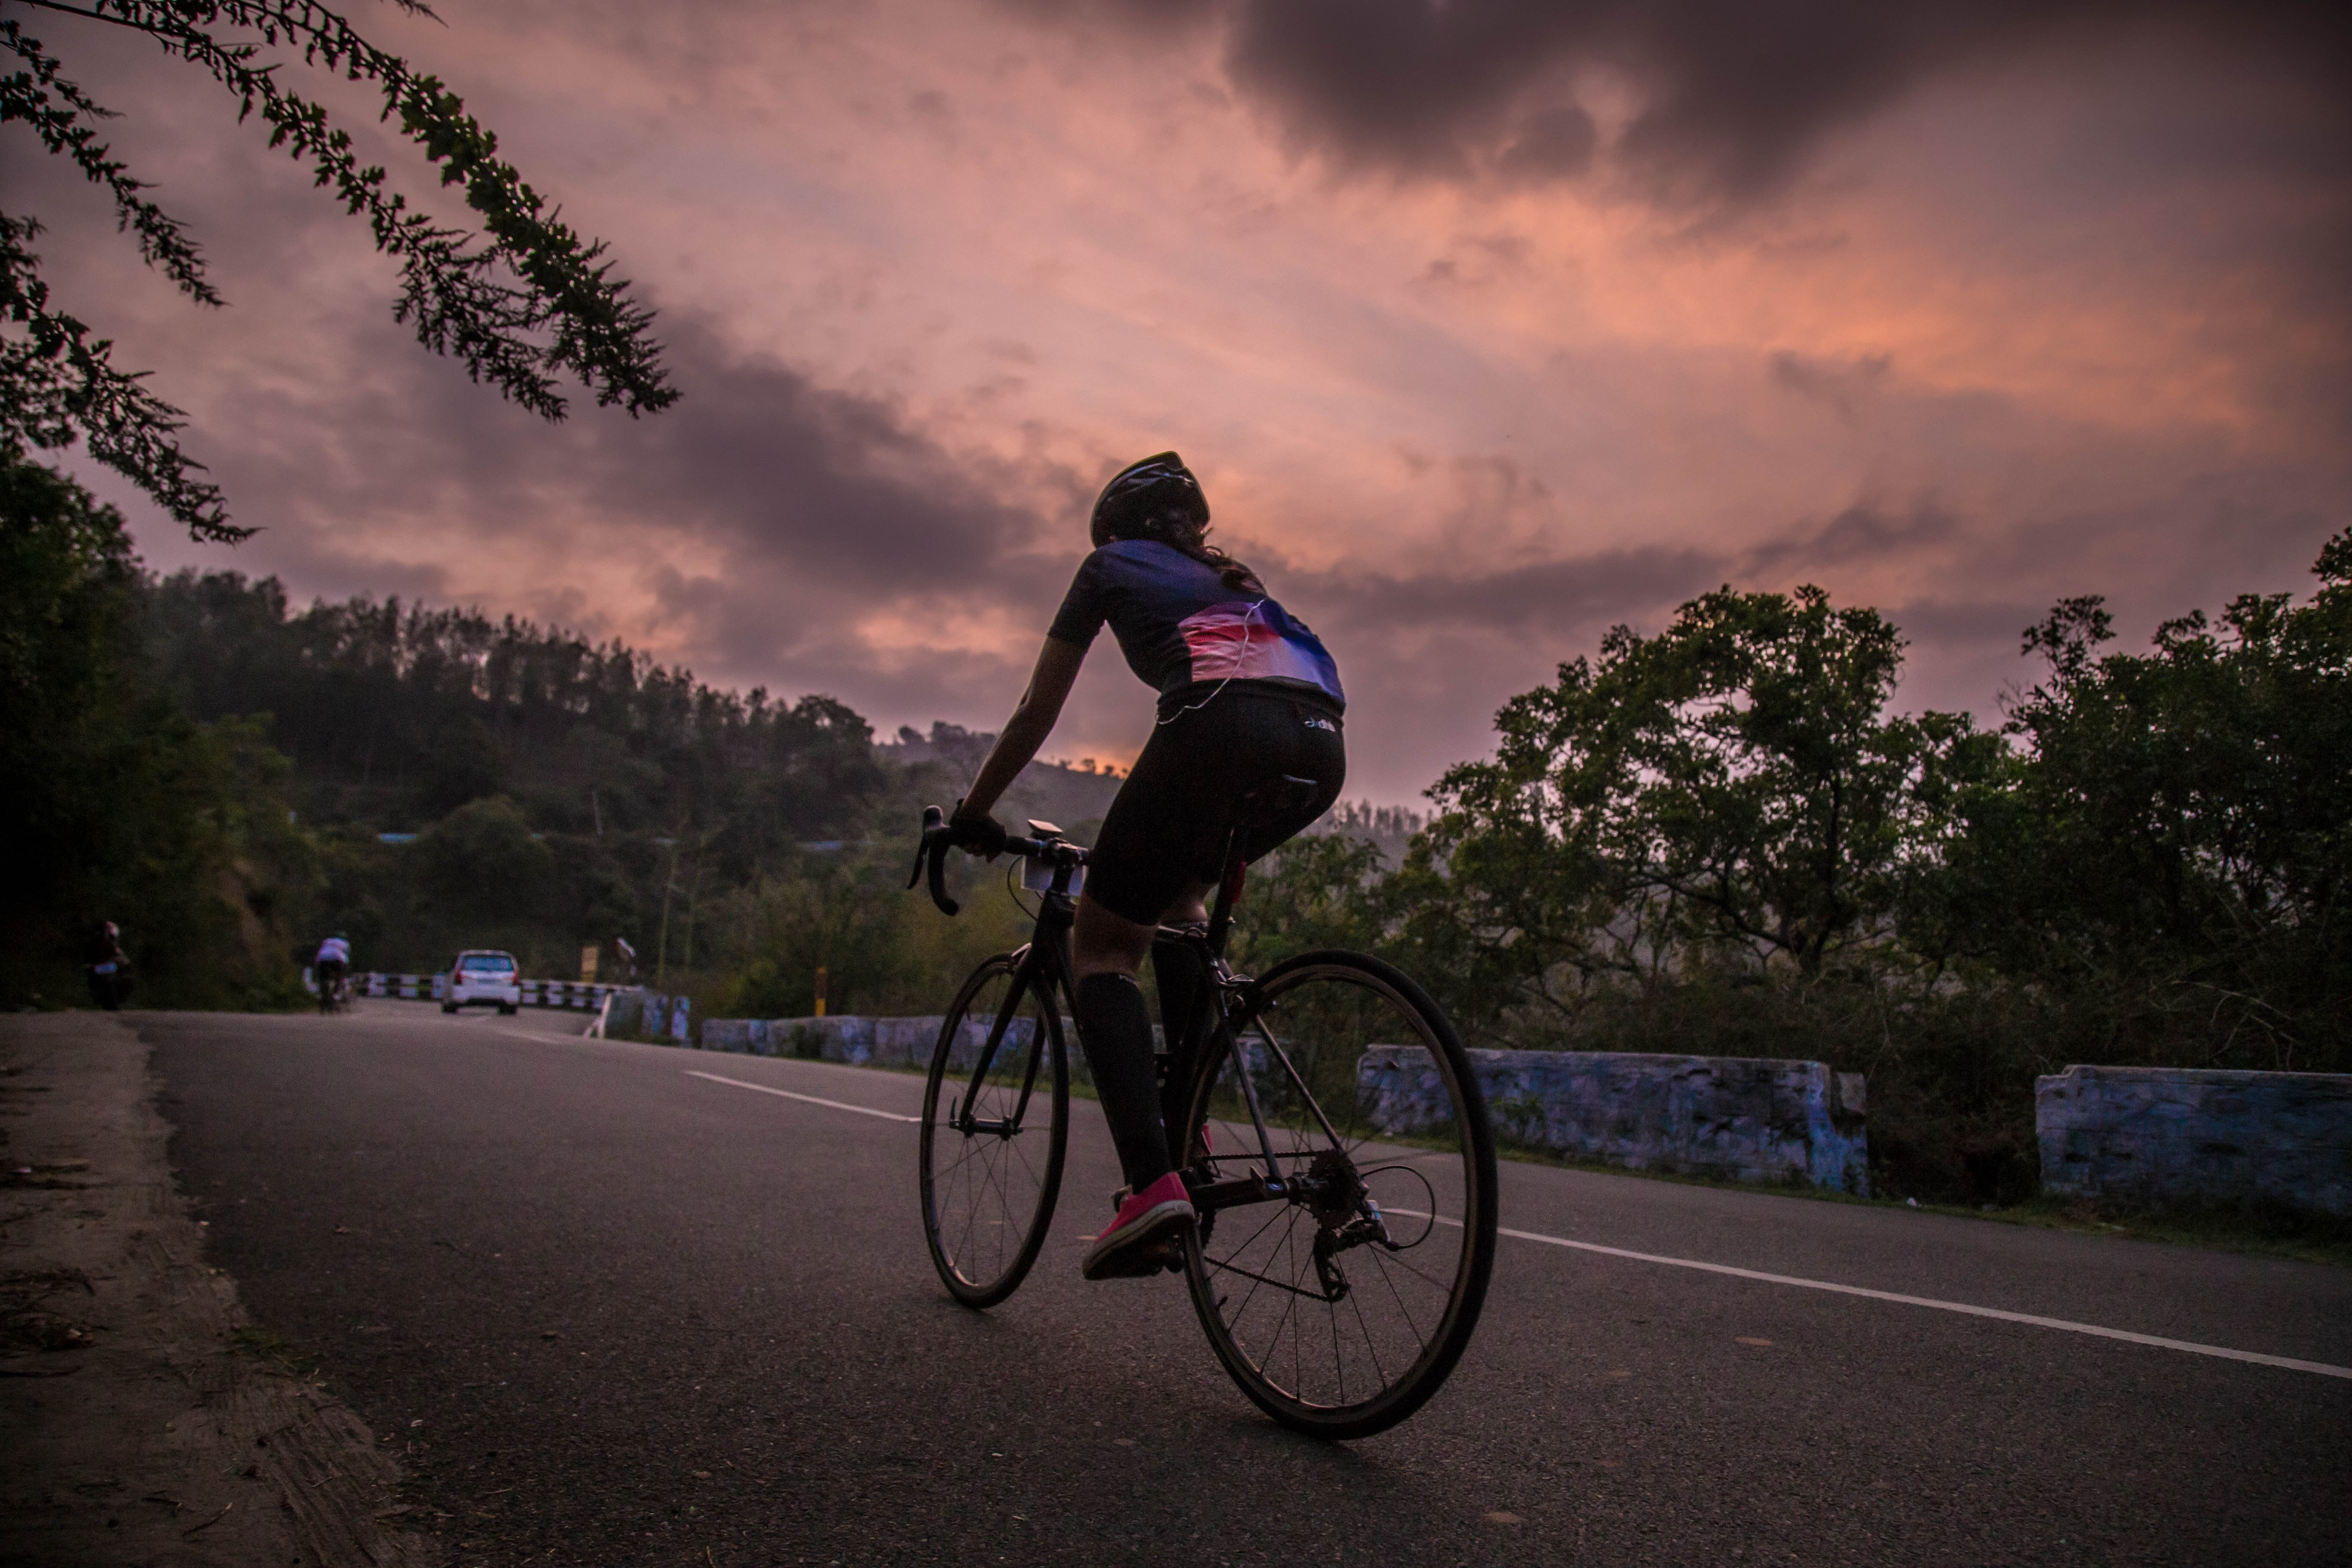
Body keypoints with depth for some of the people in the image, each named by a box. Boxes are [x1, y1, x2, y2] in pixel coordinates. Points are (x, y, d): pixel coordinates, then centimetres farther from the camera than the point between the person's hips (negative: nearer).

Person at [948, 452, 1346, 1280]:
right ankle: (1186, 1117, 19)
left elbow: (1036, 712, 24)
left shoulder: (1112, 566, 25)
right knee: (1179, 889, 31)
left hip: (1222, 727, -6)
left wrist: (972, 815, 36)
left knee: (1101, 946, 7)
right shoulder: (1230, 578, 40)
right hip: (1321, 746, 6)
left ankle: (1153, 1180, -11)